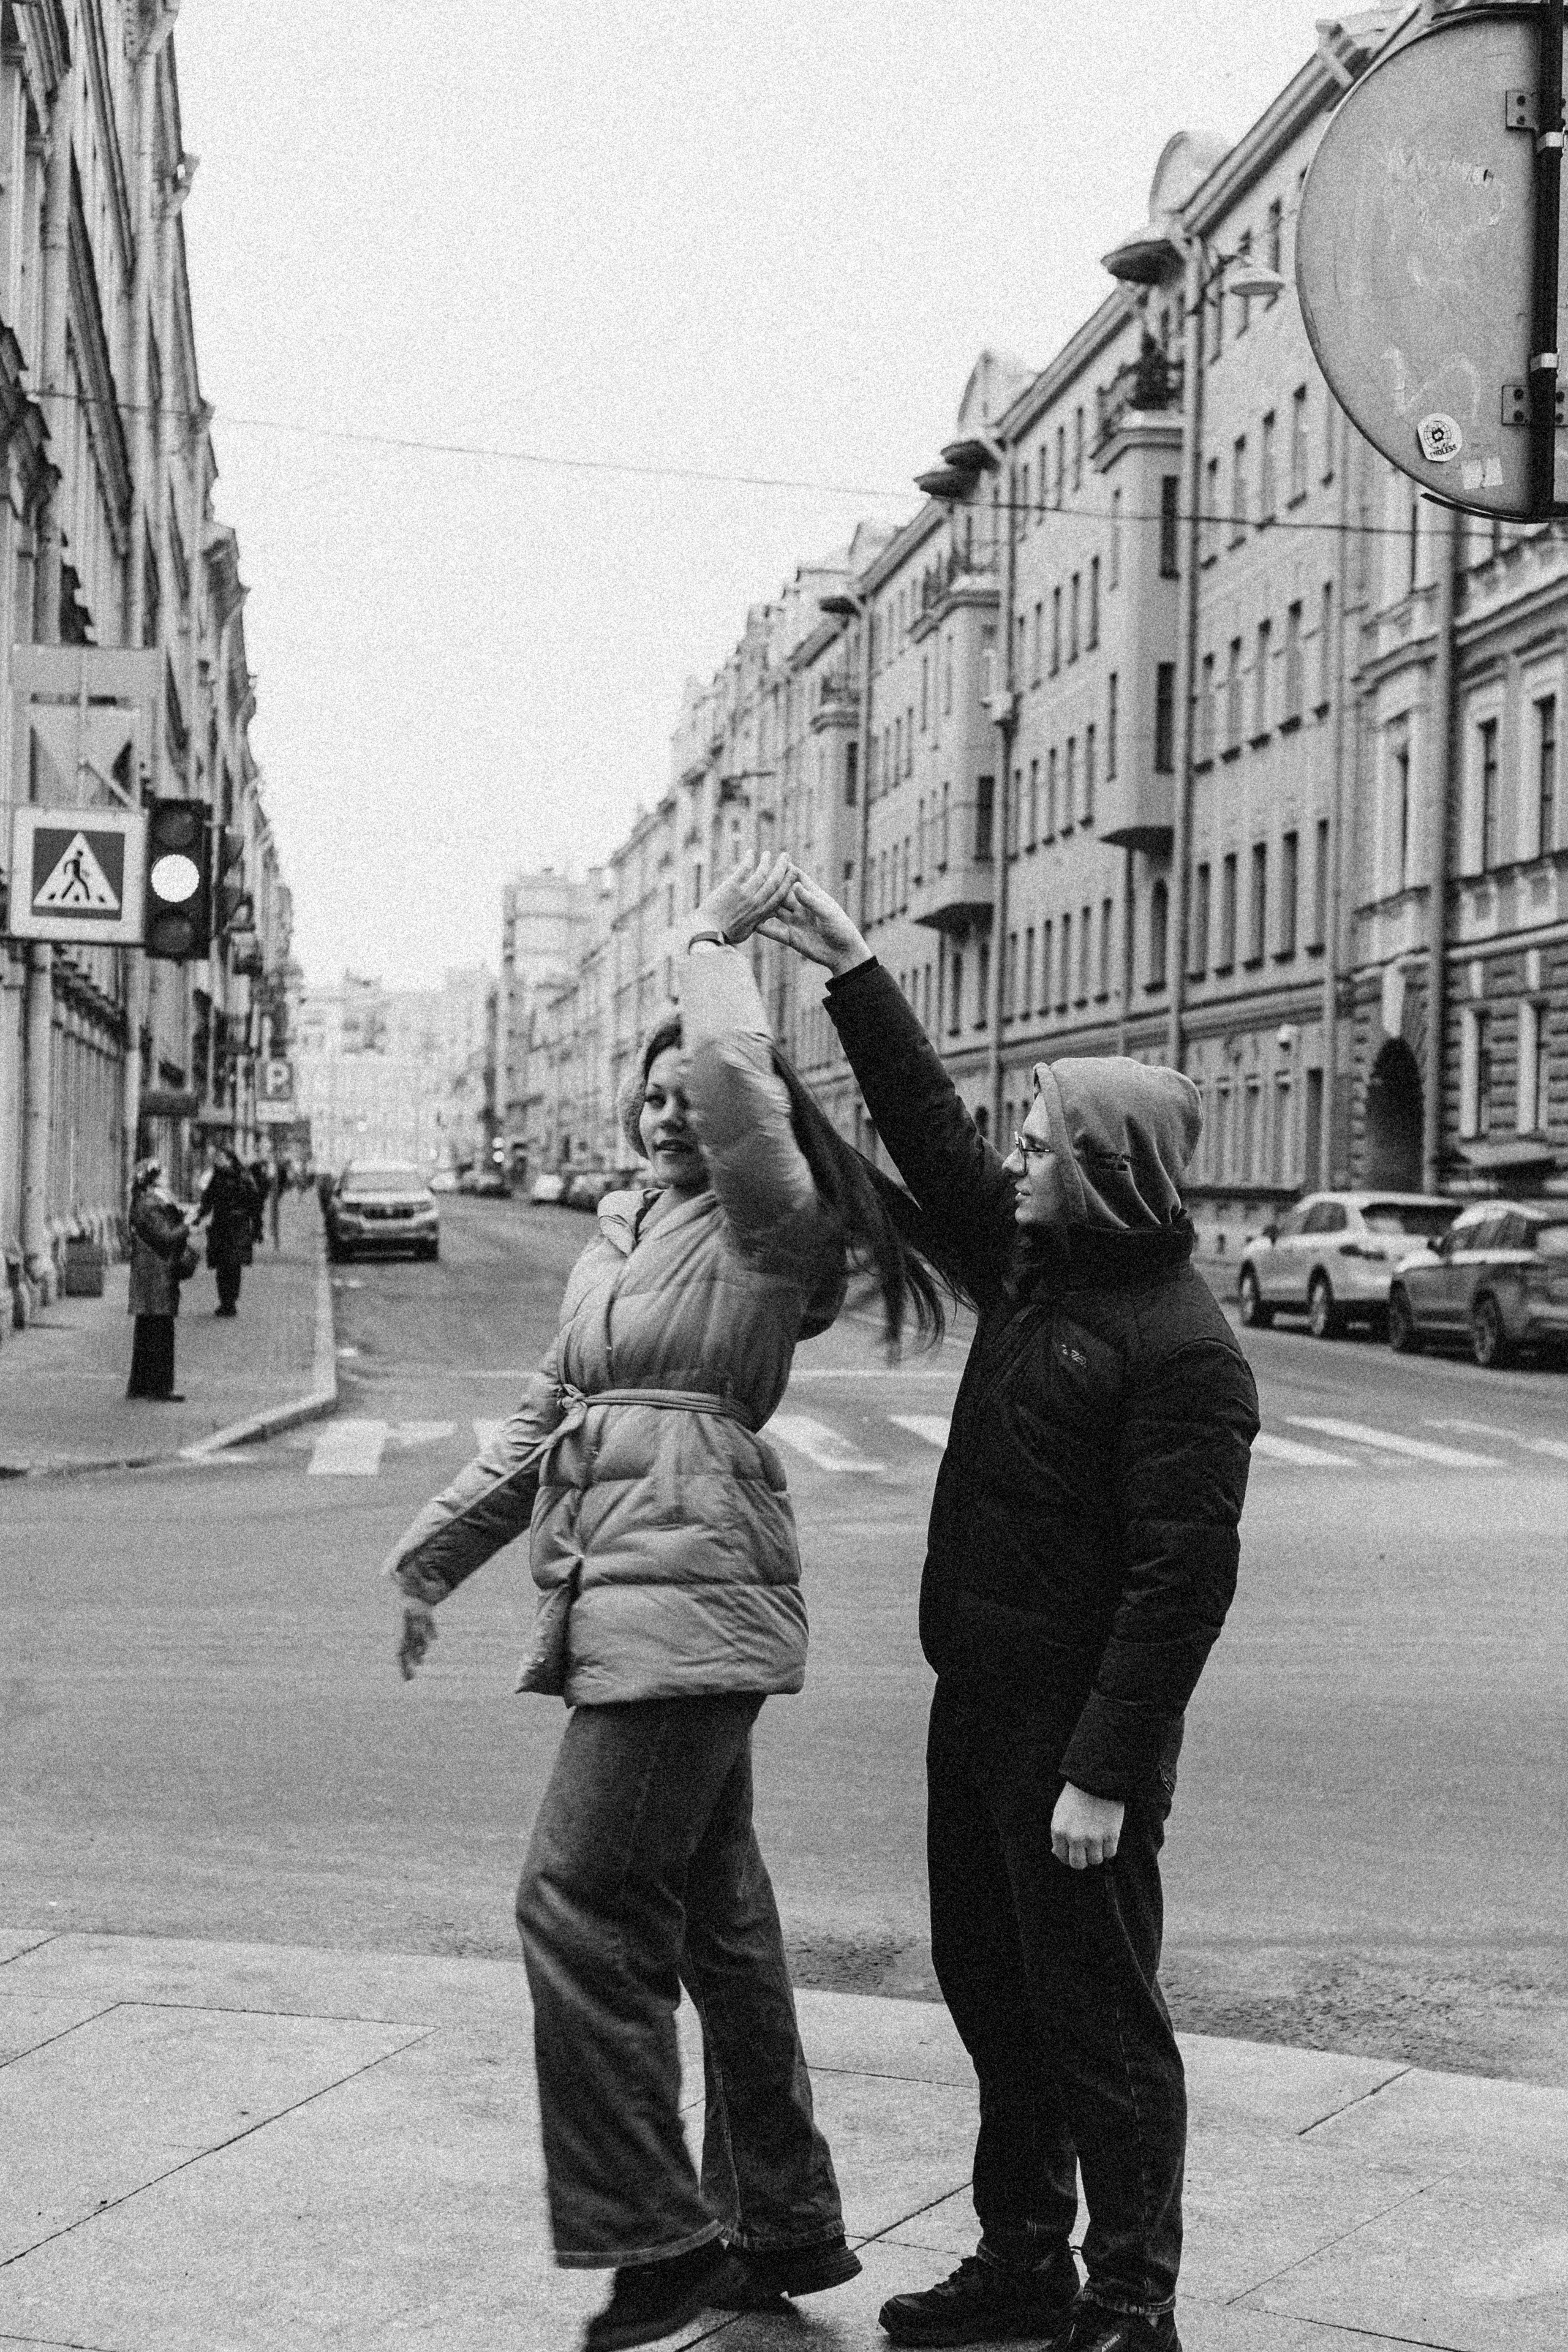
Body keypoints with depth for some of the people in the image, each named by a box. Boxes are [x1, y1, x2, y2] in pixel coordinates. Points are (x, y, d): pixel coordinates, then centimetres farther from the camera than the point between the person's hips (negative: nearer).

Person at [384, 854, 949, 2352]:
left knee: (583, 1901, -11)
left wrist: (718, 943, -7)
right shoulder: (621, 1233, 19)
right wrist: (437, 1551, 25)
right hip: (622, 1595, 9)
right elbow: (547, 1419, 26)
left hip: (688, 1585, -9)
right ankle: (783, 2229, 25)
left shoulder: (770, 1216, -4)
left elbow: (738, 1082, -23)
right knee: (714, 1915, 14)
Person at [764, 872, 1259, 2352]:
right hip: (980, 1703, 9)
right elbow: (930, 1133, 20)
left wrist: (1105, 1773, -24)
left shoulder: (1181, 1351, -19)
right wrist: (852, 975, 18)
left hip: (1079, 1731, -9)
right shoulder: (1028, 1259, 7)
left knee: (1098, 2019, 0)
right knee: (992, 1993, 18)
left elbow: (1184, 1576, -23)